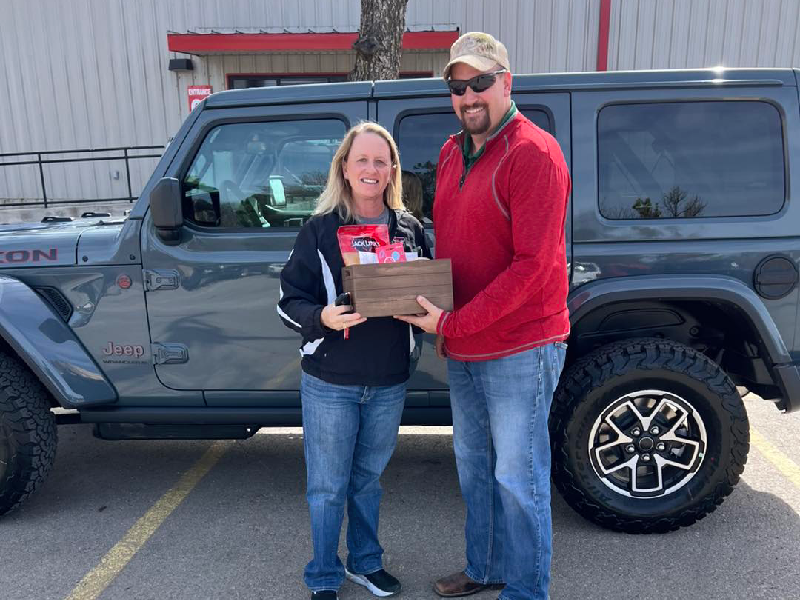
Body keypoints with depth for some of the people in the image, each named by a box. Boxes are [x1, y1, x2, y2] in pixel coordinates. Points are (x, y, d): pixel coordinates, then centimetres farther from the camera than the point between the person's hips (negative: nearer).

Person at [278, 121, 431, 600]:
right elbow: (291, 301, -6)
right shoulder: (320, 230, -6)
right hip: (329, 384, -2)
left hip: (389, 383, 3)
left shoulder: (409, 229, 2)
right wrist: (322, 317, -26)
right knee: (328, 487, 10)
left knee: (368, 478, 20)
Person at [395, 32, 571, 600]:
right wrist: (439, 318, 5)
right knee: (475, 465, 20)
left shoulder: (533, 153, -15)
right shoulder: (452, 153, 11)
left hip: (520, 349, -8)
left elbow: (533, 265, -21)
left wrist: (452, 323, -20)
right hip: (462, 349, 8)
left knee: (517, 478, 6)